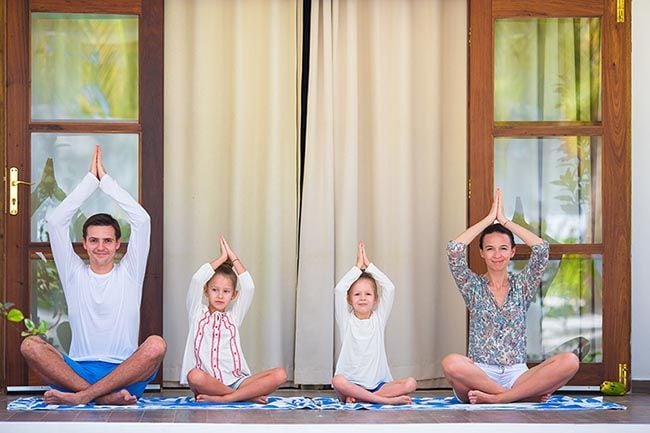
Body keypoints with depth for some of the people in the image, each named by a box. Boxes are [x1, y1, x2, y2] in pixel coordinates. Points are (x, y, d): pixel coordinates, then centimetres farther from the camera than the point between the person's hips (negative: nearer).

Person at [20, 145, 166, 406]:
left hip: (126, 373, -1)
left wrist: (106, 180, 6)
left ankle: (81, 396, -34)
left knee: (156, 345, -32)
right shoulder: (74, 274, 14)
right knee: (30, 345, -25)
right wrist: (91, 180, 7)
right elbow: (55, 221, 6)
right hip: (78, 369, 1)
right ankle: (105, 396, -37)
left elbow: (141, 220, 2)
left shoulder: (129, 273, 11)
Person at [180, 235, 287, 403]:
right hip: (207, 382, -3)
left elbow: (249, 288, 5)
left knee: (279, 375, -22)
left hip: (235, 381, 3)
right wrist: (222, 258, 4)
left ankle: (222, 398, -28)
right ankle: (248, 395, -26)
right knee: (195, 376, -40)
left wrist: (233, 257, 7)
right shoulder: (198, 314, 12)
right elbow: (196, 281, -3)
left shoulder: (234, 316, 19)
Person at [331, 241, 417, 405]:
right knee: (337, 381, -36)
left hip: (378, 384, 2)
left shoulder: (378, 320, 11)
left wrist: (368, 264, 4)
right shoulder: (347, 321, 6)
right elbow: (339, 290, -8)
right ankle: (386, 400, -34)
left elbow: (390, 289, 1)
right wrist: (358, 266, 0)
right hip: (352, 383, -2)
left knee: (410, 383, -24)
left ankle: (356, 397, -26)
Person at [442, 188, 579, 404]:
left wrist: (505, 221, 5)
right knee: (451, 363, -38)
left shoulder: (521, 285, 14)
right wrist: (489, 218, 2)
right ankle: (528, 393, -26)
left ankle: (495, 398, -27)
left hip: (516, 375, 2)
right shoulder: (474, 287, 10)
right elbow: (454, 250, -5)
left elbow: (542, 249, -1)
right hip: (479, 374, -2)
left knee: (570, 361, -27)